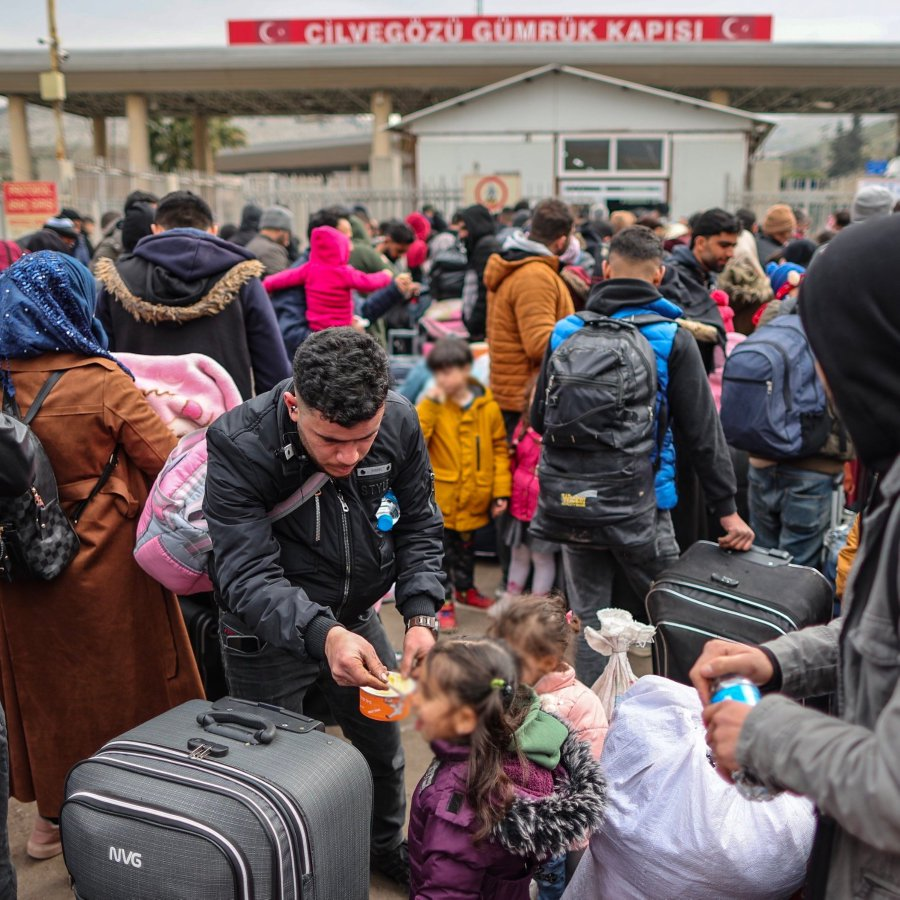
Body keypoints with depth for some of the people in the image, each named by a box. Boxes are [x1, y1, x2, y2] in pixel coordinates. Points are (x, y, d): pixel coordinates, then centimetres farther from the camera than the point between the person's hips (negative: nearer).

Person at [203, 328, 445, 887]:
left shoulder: (401, 424, -17)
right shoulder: (240, 446, -30)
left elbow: (419, 529, -6)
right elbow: (247, 574, -33)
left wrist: (422, 615, -21)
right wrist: (321, 634, -50)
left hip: (356, 618, 4)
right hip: (267, 635, -4)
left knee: (384, 746, 22)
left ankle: (388, 846, 52)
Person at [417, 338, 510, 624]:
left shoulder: (487, 407, -5)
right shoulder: (433, 406, -7)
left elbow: (500, 450, 0)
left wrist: (501, 491, -2)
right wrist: (430, 404, -21)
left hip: (474, 498, 2)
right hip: (441, 496, -2)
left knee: (466, 546, 22)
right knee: (441, 550, 5)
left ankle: (465, 588, 44)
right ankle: (444, 601, 21)